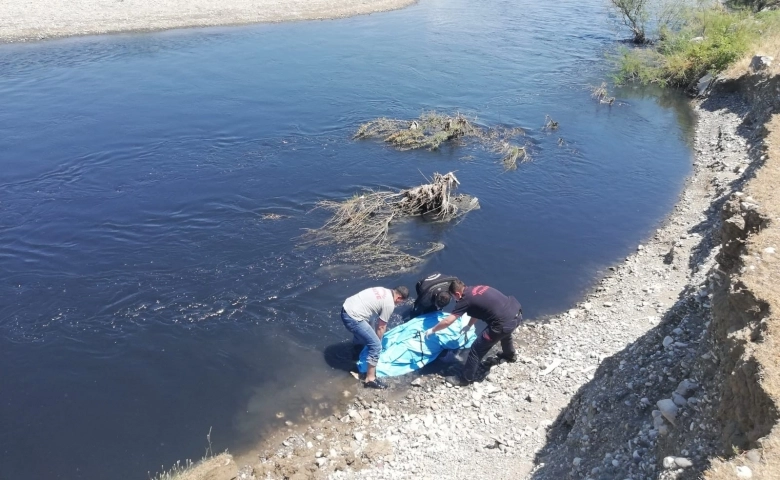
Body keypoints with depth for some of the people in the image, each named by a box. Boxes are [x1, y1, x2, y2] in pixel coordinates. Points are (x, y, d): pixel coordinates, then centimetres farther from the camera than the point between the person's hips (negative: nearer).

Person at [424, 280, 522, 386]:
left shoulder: (465, 299, -3)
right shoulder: (477, 289, 18)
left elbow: (447, 321, -1)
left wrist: (432, 330, 12)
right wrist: (469, 326, 40)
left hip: (505, 322, -8)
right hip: (517, 311, 9)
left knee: (476, 350, 8)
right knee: (505, 331, 43)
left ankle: (465, 379, 23)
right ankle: (510, 355, 69)